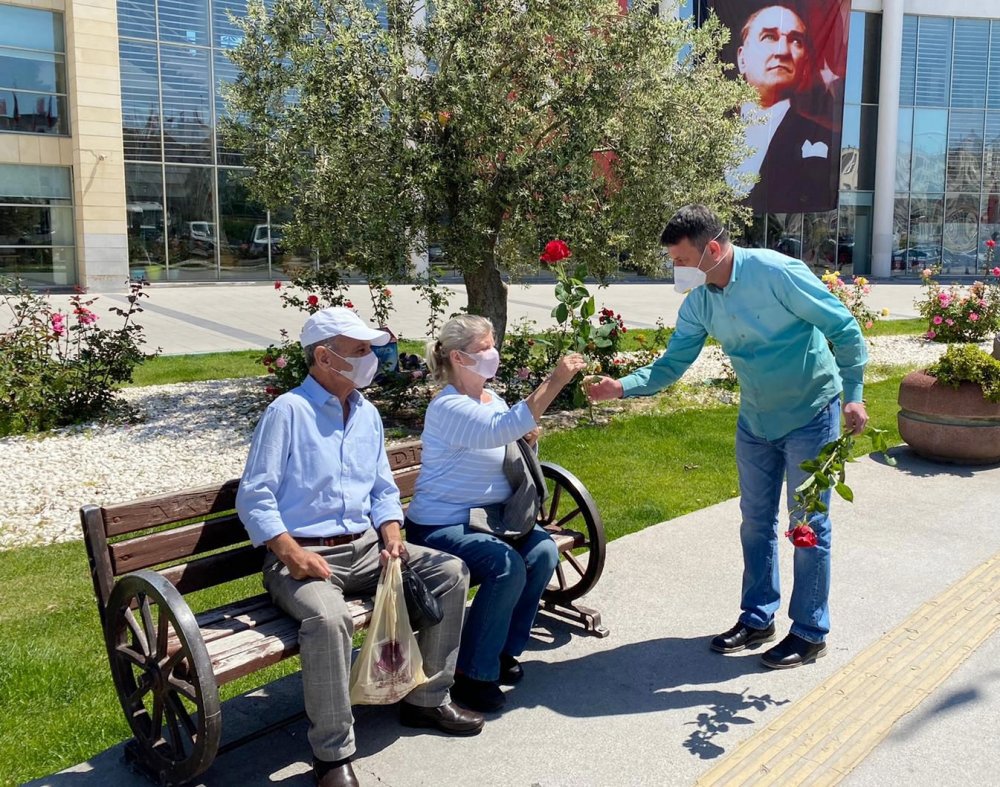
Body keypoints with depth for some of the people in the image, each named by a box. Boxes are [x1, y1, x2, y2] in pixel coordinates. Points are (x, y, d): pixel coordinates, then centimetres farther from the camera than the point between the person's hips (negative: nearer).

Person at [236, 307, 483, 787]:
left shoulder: (367, 414, 13)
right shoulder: (287, 411, -9)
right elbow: (254, 497, -12)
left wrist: (391, 534, -1)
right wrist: (292, 554, -22)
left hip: (363, 548, 7)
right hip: (303, 556, -7)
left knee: (450, 572, -4)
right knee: (328, 619, -36)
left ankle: (427, 698, 10)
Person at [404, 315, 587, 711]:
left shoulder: (492, 398, 9)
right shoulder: (449, 407, -19)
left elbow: (509, 451, 20)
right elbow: (502, 428, -37)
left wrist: (527, 441, -4)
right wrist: (554, 381, -38)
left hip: (489, 515, 8)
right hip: (441, 525, -8)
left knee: (543, 551, -16)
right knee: (508, 566, -29)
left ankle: (504, 649, 4)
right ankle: (472, 673, -10)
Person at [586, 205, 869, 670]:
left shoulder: (776, 273, -24)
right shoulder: (698, 302, -5)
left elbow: (844, 329, -17)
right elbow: (672, 364, -3)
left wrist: (853, 396, -19)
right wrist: (622, 387, -19)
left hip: (811, 414, -6)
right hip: (756, 419, 7)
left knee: (809, 526, 3)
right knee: (756, 522, 14)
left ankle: (810, 632, 17)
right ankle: (757, 618, 29)